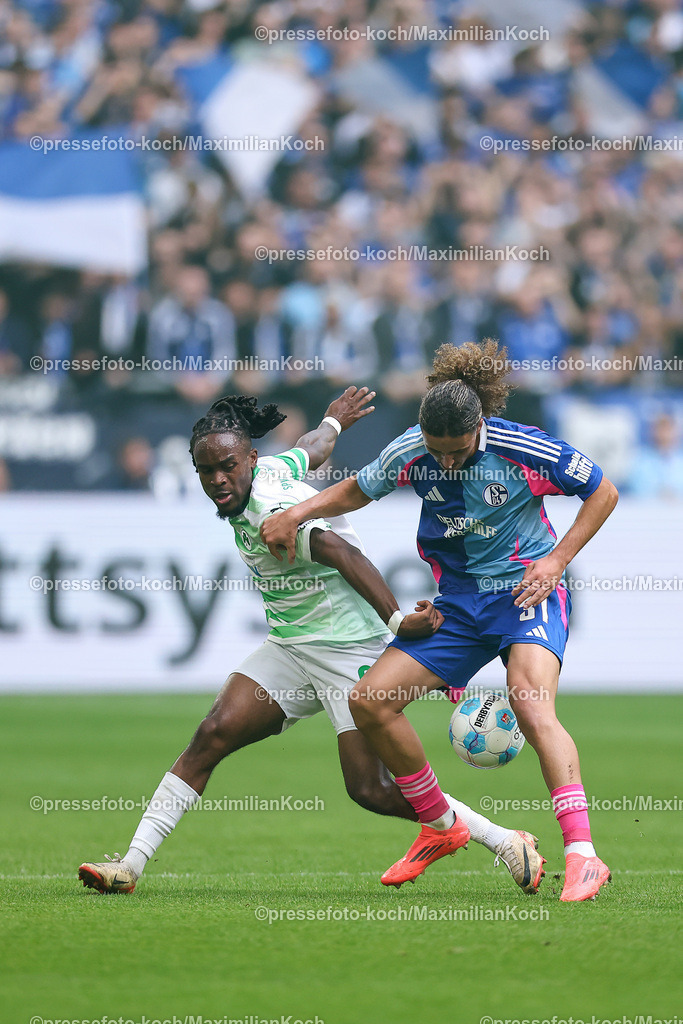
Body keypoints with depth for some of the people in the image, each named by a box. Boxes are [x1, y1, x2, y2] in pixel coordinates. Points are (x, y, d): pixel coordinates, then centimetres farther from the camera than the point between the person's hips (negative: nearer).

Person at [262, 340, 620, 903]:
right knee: (370, 700, -4)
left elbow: (603, 492, -4)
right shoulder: (411, 453, -7)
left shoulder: (524, 448, -18)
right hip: (459, 601, 6)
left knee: (532, 709, -32)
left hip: (527, 590, -6)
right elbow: (355, 491, 14)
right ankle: (440, 827, 14)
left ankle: (582, 856, -37)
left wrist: (557, 559, -12)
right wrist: (295, 514, -1)